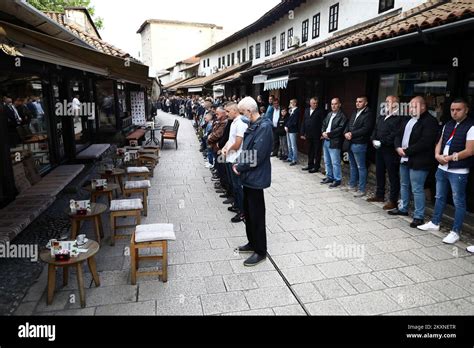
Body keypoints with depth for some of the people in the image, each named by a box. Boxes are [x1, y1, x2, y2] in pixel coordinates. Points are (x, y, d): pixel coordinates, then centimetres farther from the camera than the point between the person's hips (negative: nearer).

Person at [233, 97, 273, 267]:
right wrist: (240, 165, 1)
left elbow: (256, 155, -24)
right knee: (248, 212, 19)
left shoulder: (264, 127, -20)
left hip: (256, 177, -10)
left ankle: (260, 251, 16)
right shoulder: (253, 126, 10)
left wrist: (239, 167, -13)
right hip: (249, 176, 10)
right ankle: (252, 243, 36)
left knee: (256, 215, 2)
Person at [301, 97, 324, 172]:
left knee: (317, 152, 2)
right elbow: (304, 122, 12)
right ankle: (310, 165, 26)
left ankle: (316, 167, 9)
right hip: (308, 135, 6)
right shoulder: (306, 111, 12)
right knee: (310, 151, 14)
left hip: (317, 135, -5)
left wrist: (322, 134, -15)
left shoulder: (320, 111, -5)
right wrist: (303, 133, 8)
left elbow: (322, 123, -9)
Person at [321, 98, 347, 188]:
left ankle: (337, 180, 6)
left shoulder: (342, 116, -9)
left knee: (335, 163, -4)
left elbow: (340, 129, -18)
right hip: (326, 141, 8)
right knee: (327, 162, 16)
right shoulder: (329, 114, 16)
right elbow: (324, 124, 17)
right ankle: (329, 177, 28)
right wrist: (323, 132, -3)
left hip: (334, 142, -8)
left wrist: (329, 134, -17)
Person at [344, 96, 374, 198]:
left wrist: (352, 134, -17)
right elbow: (348, 125, 16)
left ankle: (362, 189, 2)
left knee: (361, 167, -3)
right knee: (353, 166, 17)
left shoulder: (368, 114, -9)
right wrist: (346, 133, -5)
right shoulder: (354, 113, 17)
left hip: (359, 144, -8)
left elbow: (365, 129, -19)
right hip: (350, 143, 9)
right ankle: (352, 185, 29)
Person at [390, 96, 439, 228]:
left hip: (418, 162, -9)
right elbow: (399, 135, 15)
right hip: (405, 159, 9)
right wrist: (398, 148, -4)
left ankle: (419, 217, 5)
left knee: (417, 189, -5)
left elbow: (425, 142, -22)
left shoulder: (430, 121, -13)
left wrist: (406, 151, -18)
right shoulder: (409, 120, 15)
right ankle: (403, 209, 35)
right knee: (404, 185, 19)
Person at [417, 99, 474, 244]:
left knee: (458, 202, 3)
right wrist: (437, 155, -7)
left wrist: (449, 158, -14)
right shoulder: (448, 125, 11)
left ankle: (455, 232, 12)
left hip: (458, 172, -7)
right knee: (440, 197, 18)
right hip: (442, 168, 7)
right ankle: (435, 223, 33)